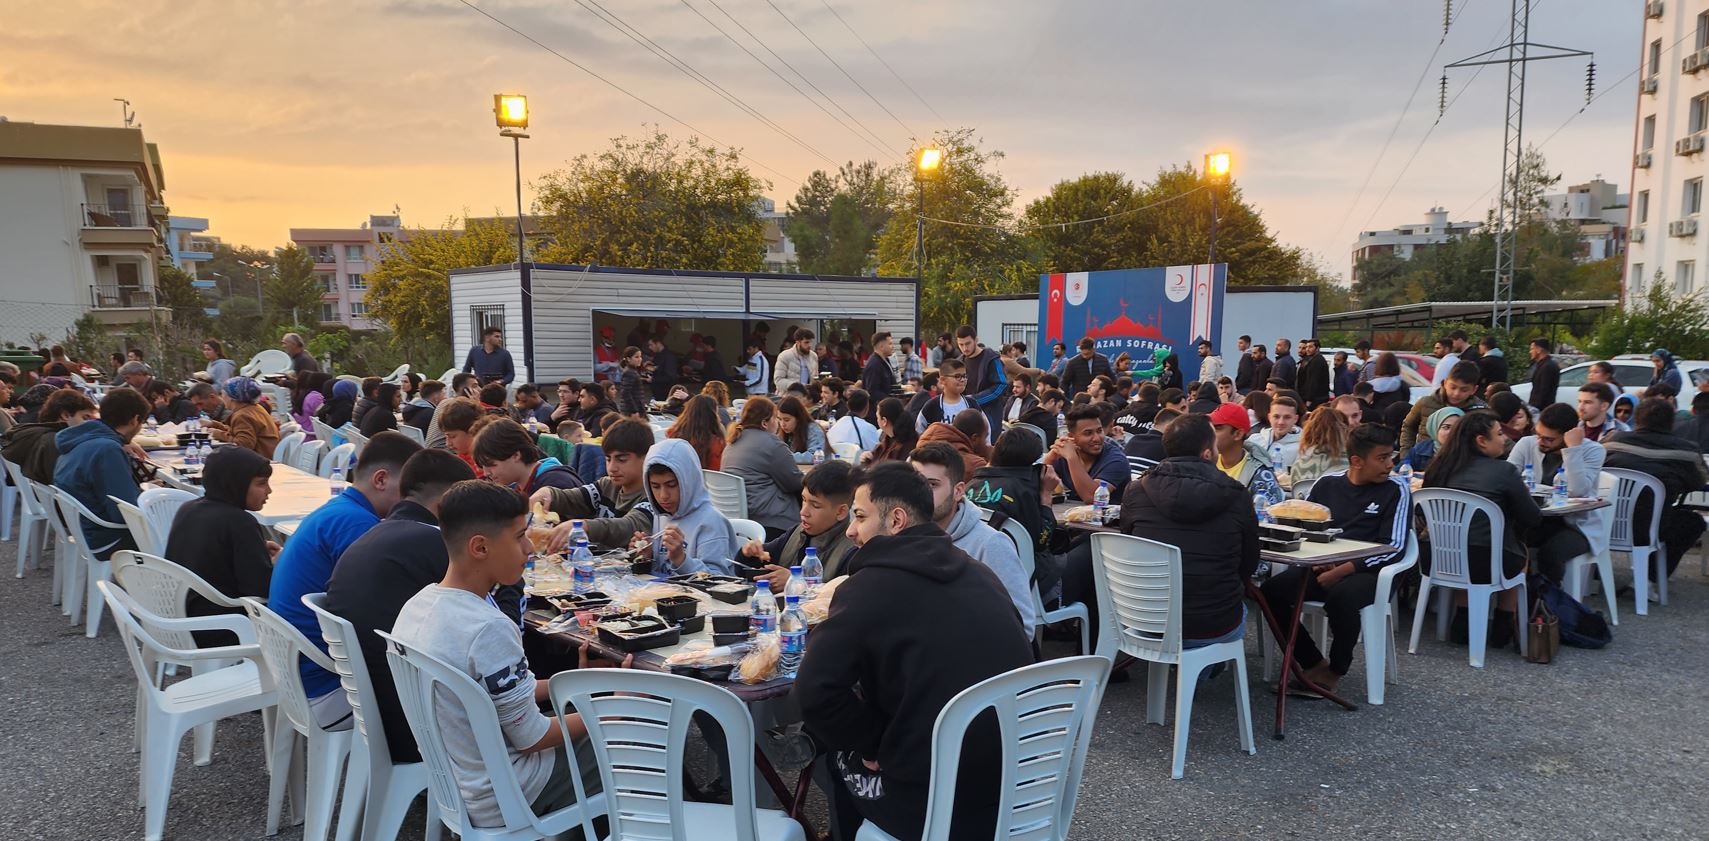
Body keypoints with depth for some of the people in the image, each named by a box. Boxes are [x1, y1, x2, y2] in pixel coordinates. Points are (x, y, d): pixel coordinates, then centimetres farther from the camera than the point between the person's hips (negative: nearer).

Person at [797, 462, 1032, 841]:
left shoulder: (873, 583, -14)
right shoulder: (980, 574, 6)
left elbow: (815, 691, -19)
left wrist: (873, 745, -2)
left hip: (932, 806, -6)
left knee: (841, 753, 22)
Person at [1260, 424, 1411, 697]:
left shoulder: (1396, 489, -2)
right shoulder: (1327, 483, 8)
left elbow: (1394, 547, -10)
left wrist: (1341, 571, -19)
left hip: (1366, 572, -4)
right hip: (1320, 568, 4)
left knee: (1341, 597, -37)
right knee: (1271, 591, -21)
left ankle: (1336, 671, -10)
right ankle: (1314, 664, -5)